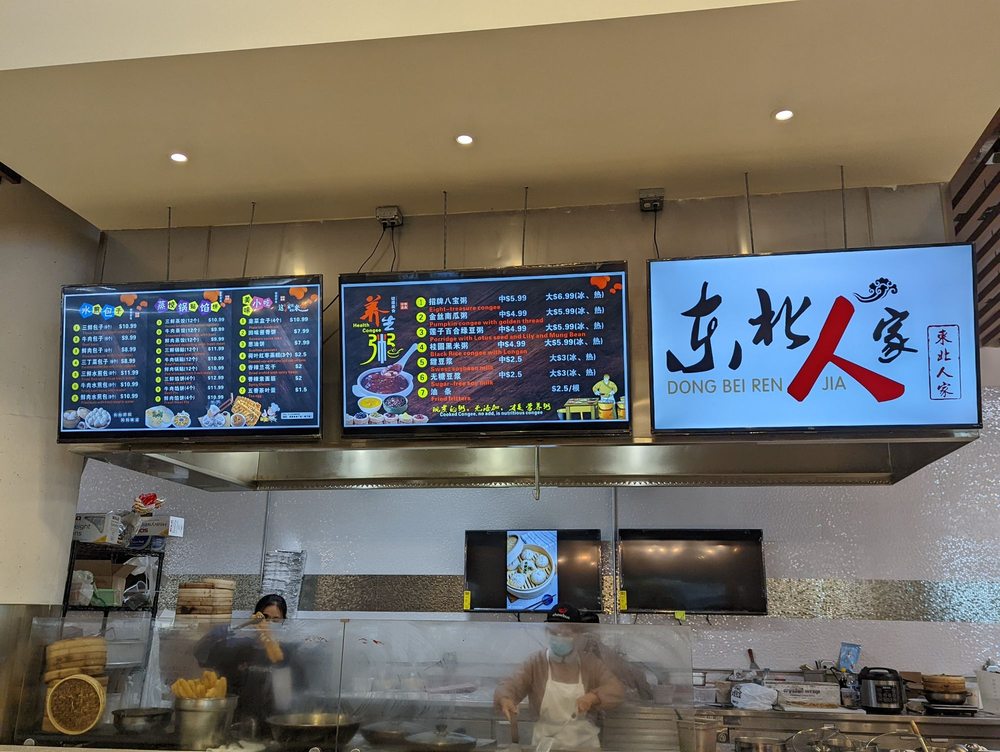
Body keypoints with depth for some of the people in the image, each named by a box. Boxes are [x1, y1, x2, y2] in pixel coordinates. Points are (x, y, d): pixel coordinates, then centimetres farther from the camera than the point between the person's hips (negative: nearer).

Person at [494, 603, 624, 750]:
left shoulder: (591, 663, 4)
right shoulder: (535, 663, -2)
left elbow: (617, 689, -3)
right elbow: (511, 685, -13)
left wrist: (593, 697, -23)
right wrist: (505, 699, -36)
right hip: (545, 743, -1)